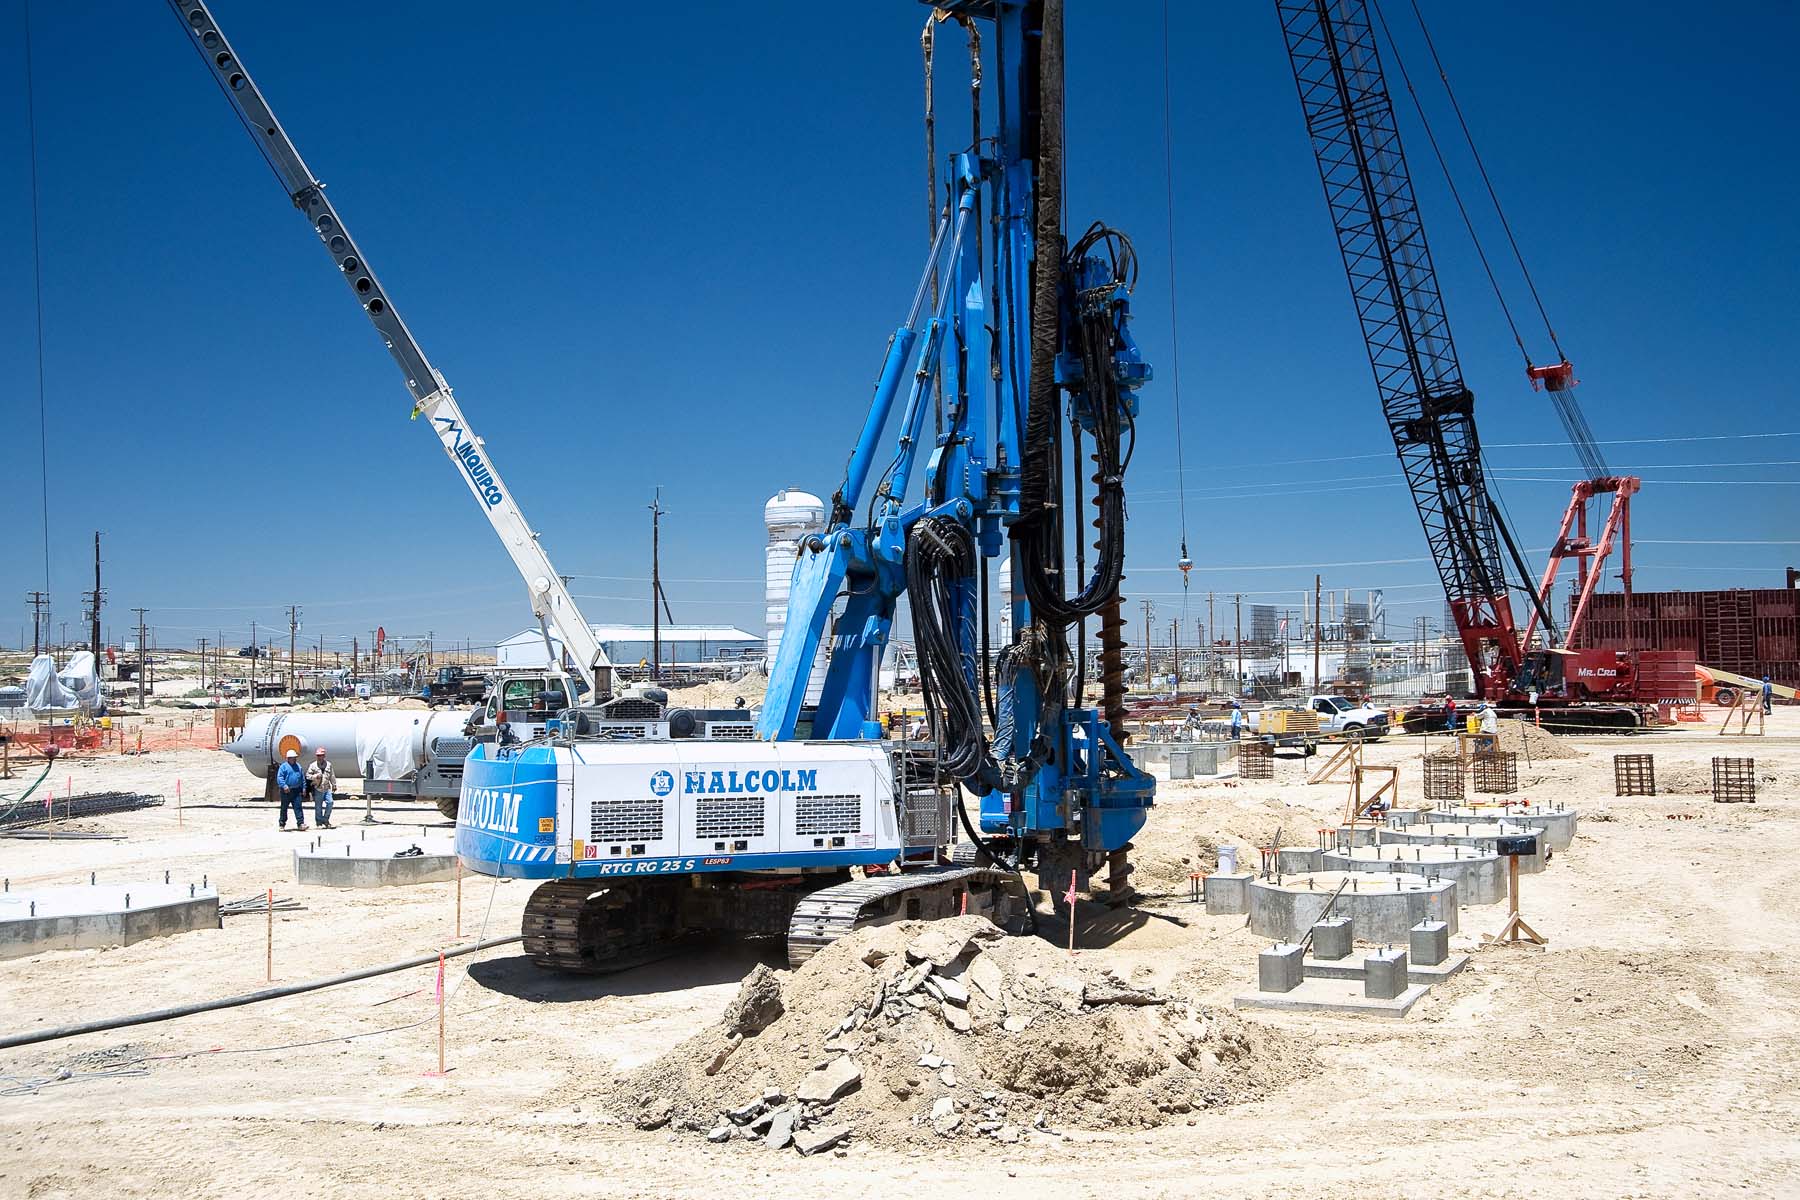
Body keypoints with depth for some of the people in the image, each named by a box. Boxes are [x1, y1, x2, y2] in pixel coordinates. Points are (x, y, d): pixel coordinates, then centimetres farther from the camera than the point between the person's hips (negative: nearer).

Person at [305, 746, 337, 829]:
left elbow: (332, 776, 17)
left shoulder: (328, 764, 11)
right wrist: (315, 776, -14)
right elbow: (308, 775, 2)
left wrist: (334, 785, 19)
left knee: (330, 802, -11)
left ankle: (325, 819, 6)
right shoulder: (313, 765, 1)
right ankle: (319, 823, 10)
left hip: (327, 788, 2)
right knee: (318, 807, 2)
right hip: (317, 789, -2)